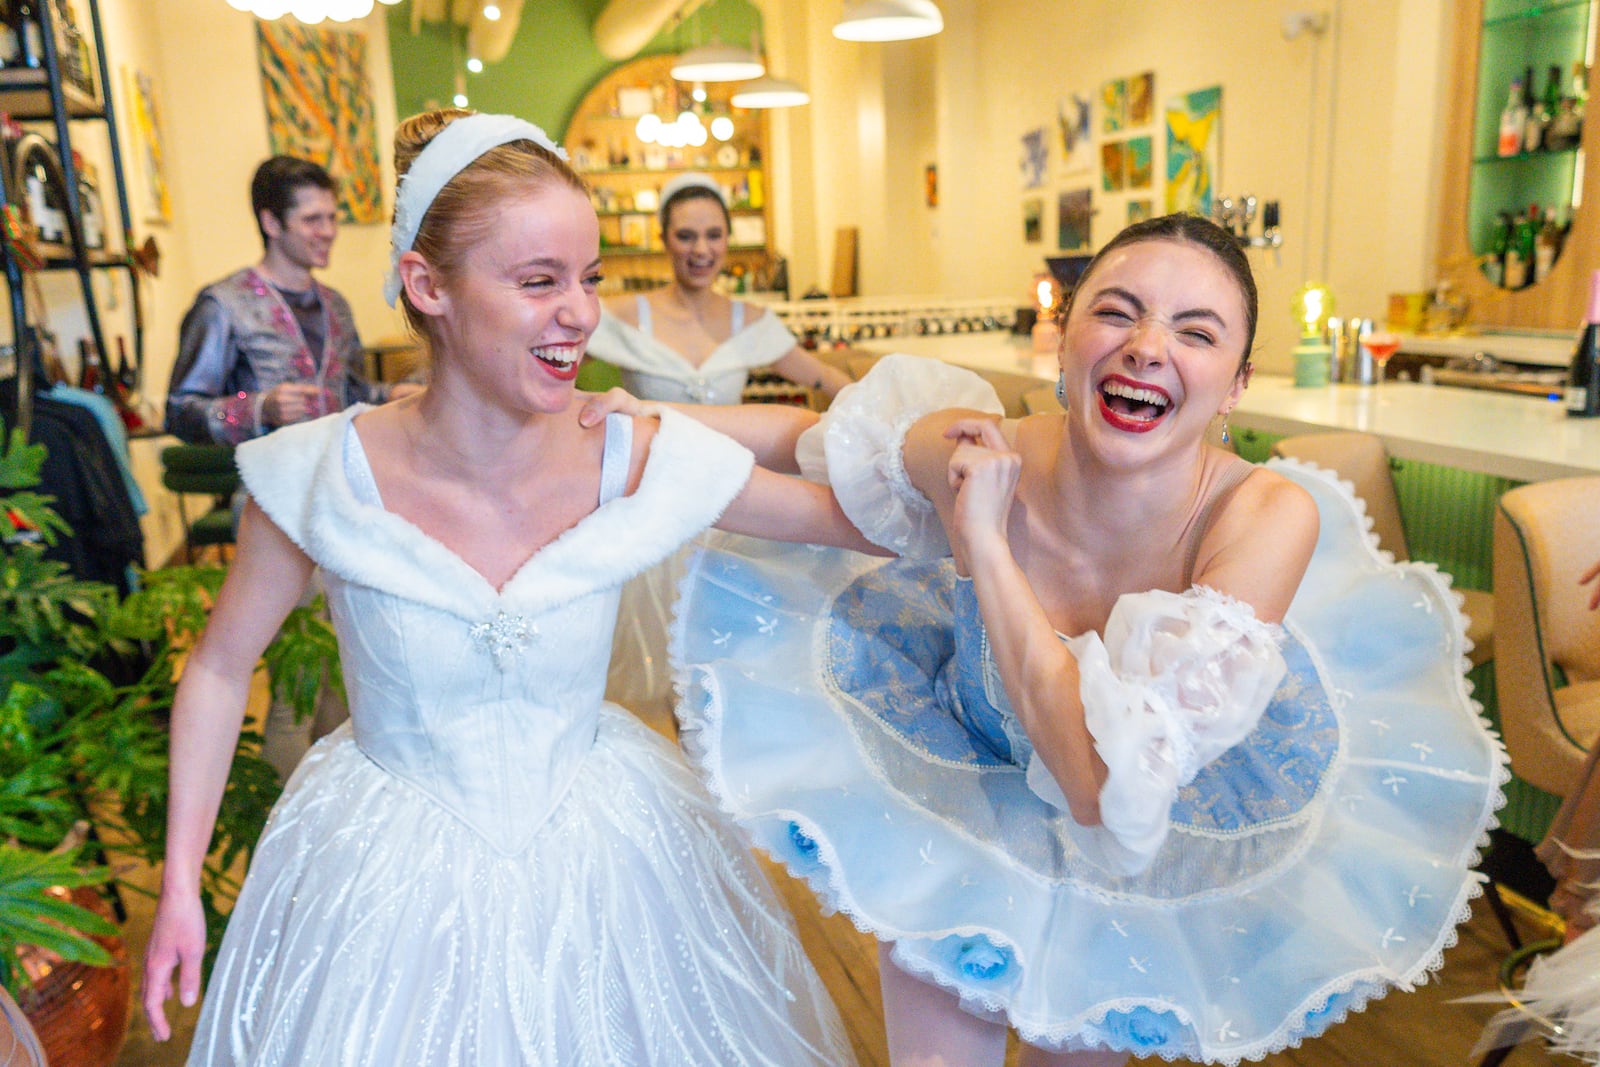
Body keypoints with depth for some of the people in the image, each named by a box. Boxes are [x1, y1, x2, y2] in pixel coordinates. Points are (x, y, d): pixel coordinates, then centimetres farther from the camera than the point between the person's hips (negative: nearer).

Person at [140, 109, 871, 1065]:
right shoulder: (324, 475, -19)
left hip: (598, 863, 1)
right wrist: (181, 886, 0)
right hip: (391, 875, -1)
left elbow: (860, 519, -9)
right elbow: (221, 667, -4)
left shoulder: (637, 463, -18)